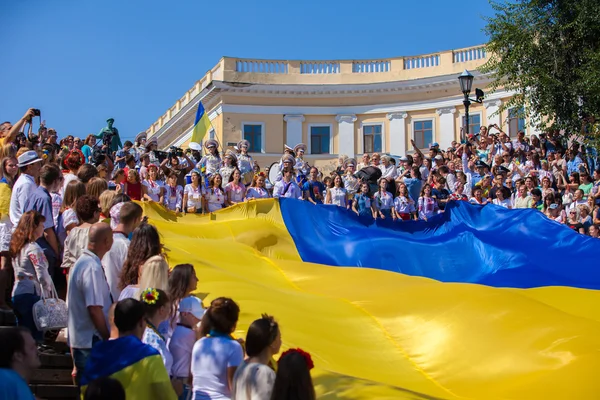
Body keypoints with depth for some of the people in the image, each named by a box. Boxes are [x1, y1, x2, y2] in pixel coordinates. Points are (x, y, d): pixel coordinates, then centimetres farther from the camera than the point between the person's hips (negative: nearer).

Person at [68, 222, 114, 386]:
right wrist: (108, 339, -13)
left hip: (79, 340, 10)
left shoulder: (81, 262, 13)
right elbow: (95, 309, -23)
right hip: (92, 342, -10)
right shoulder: (92, 268, -18)